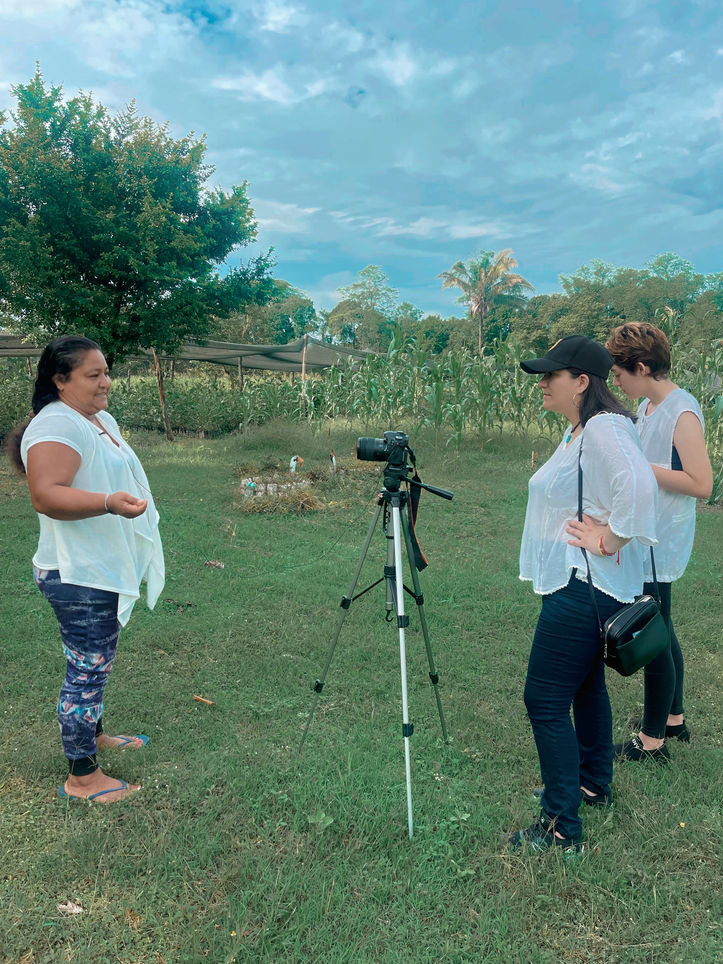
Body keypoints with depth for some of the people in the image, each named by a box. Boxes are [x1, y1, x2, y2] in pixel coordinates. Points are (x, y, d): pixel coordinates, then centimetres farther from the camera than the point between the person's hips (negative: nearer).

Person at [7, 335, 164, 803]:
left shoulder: (101, 418, 12)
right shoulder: (56, 426, -20)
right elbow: (46, 496, -29)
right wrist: (109, 502, -40)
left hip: (105, 568, 10)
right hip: (80, 576, -10)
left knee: (96, 665, 23)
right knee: (87, 672, 0)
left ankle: (96, 734, 42)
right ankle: (82, 778, 14)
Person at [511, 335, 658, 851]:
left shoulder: (604, 428, -20)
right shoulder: (578, 430, 12)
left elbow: (638, 485, -36)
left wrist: (610, 540, -26)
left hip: (586, 587, -11)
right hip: (577, 582, 11)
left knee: (545, 701, -6)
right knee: (586, 684, 23)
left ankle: (562, 824, 6)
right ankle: (593, 783, 40)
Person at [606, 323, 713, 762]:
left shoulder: (682, 412, -19)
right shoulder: (648, 406, 9)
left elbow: (702, 484, -23)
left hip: (660, 546, -9)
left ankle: (652, 742, 14)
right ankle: (674, 717, 36)